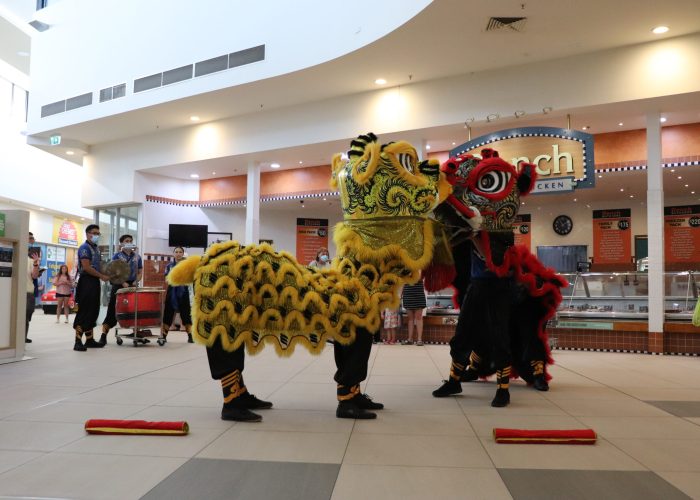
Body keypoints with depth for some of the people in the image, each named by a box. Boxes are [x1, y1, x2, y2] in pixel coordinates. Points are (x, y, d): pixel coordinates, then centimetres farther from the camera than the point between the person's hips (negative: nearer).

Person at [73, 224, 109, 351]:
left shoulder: (96, 248, 19)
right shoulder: (84, 248, -8)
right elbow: (86, 267, -18)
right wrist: (102, 276, -13)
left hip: (95, 282, 9)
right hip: (86, 281, -9)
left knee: (93, 312, 11)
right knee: (84, 311, -10)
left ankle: (89, 339, 18)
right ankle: (78, 342, -8)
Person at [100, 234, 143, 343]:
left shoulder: (137, 257, 12)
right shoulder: (117, 256, 1)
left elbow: (140, 272, 13)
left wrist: (136, 281, -7)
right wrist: (123, 283, -20)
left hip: (133, 285, 4)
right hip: (119, 285, -4)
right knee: (113, 310, -5)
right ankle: (104, 335, -2)